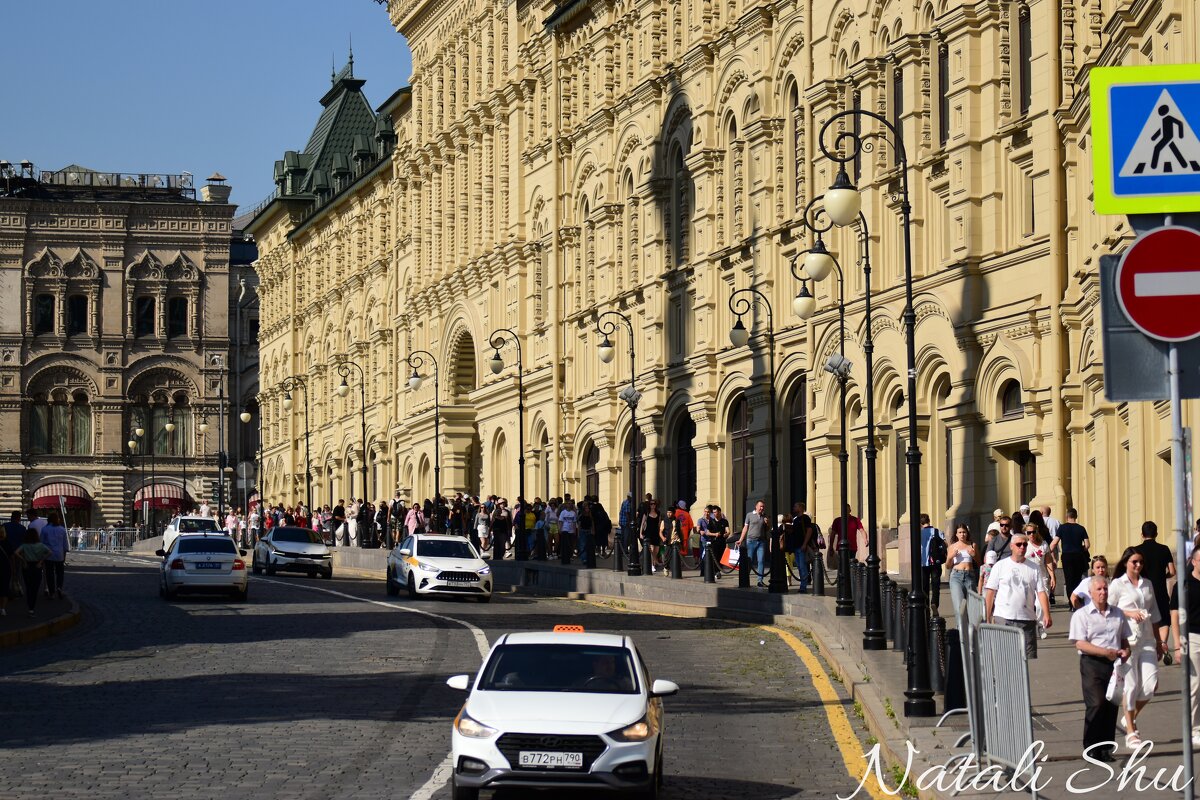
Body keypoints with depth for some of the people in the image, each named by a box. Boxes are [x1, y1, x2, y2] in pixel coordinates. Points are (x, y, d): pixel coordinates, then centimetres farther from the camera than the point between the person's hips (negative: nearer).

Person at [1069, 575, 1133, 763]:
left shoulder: (1117, 614, 16)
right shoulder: (1081, 615, 0)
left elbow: (1124, 639, 25)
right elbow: (1080, 643, -10)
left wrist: (1125, 650, 2)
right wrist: (1105, 652, -18)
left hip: (1114, 664, 5)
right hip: (1092, 664, -5)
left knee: (1112, 706, 3)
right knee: (1096, 704, -14)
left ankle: (1106, 748, 10)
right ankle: (1091, 748, -6)